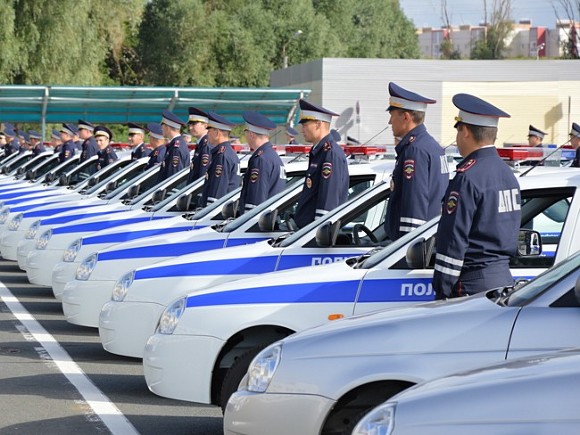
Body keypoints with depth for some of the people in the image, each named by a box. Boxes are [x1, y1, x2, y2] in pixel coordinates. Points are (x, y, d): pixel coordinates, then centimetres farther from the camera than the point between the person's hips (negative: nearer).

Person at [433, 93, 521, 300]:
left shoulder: (468, 177, -15)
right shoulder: (507, 173, 14)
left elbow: (454, 238, -16)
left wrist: (442, 291, -14)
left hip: (475, 283, -9)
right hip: (504, 277, 9)